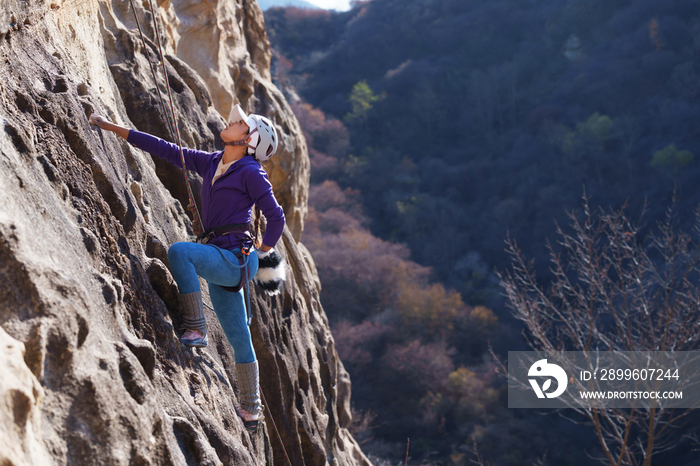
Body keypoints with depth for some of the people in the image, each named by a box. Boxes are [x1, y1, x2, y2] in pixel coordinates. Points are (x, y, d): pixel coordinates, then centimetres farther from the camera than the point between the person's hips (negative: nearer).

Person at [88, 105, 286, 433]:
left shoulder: (250, 172, -7)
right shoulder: (211, 163, 13)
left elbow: (276, 216, -6)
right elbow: (165, 150, 13)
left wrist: (263, 253, 4)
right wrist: (112, 128, 12)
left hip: (234, 259, -7)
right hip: (221, 263, 7)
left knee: (179, 251, -29)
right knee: (238, 338, 12)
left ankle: (195, 330, -25)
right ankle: (250, 412, 22)